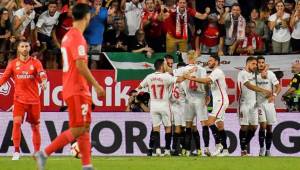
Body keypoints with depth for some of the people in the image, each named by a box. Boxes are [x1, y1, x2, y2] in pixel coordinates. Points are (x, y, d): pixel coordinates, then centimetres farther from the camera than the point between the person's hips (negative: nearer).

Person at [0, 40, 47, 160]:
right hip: (19, 99, 0)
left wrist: (44, 81, -34)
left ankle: (37, 153, 17)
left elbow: (42, 74, -13)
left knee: (35, 126, 6)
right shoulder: (13, 64, 6)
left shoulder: (35, 62, 3)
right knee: (17, 122, -16)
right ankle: (16, 151, -10)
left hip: (34, 99, 0)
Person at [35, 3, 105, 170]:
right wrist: (96, 85, -17)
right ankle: (44, 154, -10)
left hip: (72, 88, 10)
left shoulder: (68, 36, 13)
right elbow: (81, 65, -22)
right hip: (77, 89, -10)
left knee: (84, 127, 9)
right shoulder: (77, 37, -16)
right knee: (78, 129, -10)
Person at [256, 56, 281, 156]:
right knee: (263, 125, -14)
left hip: (269, 102, 1)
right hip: (259, 103, -1)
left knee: (269, 127, 5)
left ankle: (268, 150, 14)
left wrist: (274, 95, -17)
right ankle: (261, 148, -4)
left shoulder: (270, 74, 0)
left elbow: (278, 87, 0)